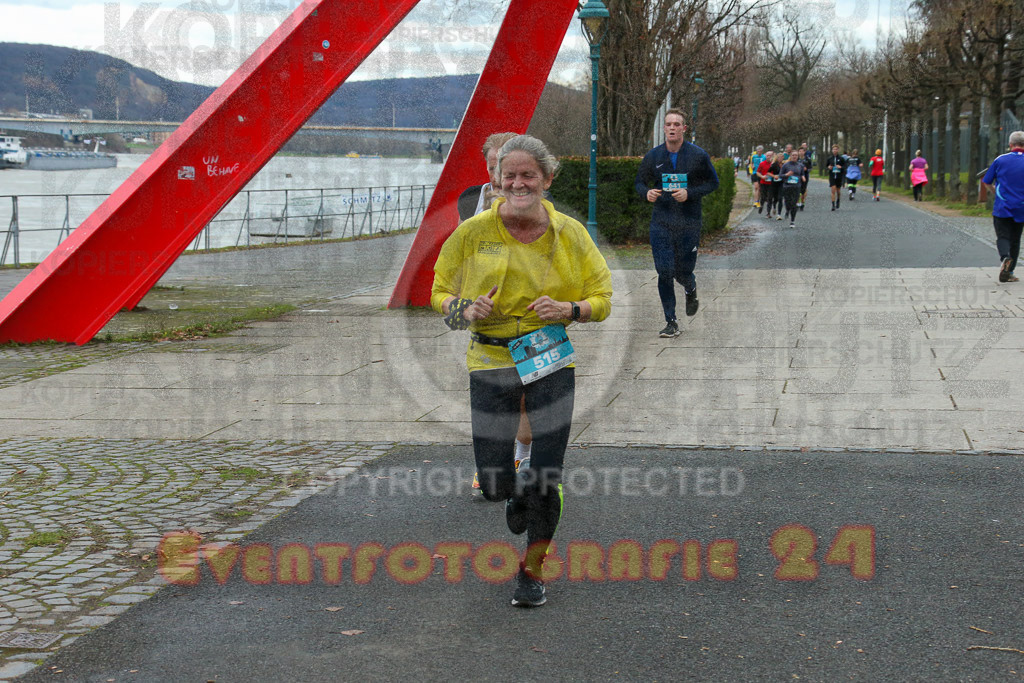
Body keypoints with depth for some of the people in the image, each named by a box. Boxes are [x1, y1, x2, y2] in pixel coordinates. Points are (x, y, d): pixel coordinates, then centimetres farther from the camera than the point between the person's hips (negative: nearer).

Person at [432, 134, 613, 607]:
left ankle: (532, 571, 21)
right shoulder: (473, 233, -2)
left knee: (547, 476, 0)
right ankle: (518, 491, 39)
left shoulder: (569, 234, 0)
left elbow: (602, 299, 6)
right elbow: (440, 293, 8)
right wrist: (465, 310, -15)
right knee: (493, 482, -1)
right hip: (491, 361, 0)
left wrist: (568, 310, -15)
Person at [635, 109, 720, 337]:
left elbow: (713, 182, 3)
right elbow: (640, 181, 13)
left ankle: (691, 289, 43)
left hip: (689, 223, -1)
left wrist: (689, 193, -13)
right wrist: (647, 193, -11)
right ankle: (671, 323, 4)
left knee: (683, 272, 4)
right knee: (664, 272, -6)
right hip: (661, 222, 1)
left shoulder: (698, 155, -3)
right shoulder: (653, 156, 3)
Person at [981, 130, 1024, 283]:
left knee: (1002, 236, 0)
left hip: (1002, 207, -2)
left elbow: (986, 182, 6)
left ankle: (1005, 257, -31)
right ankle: (1008, 273, 15)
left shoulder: (1001, 160, -3)